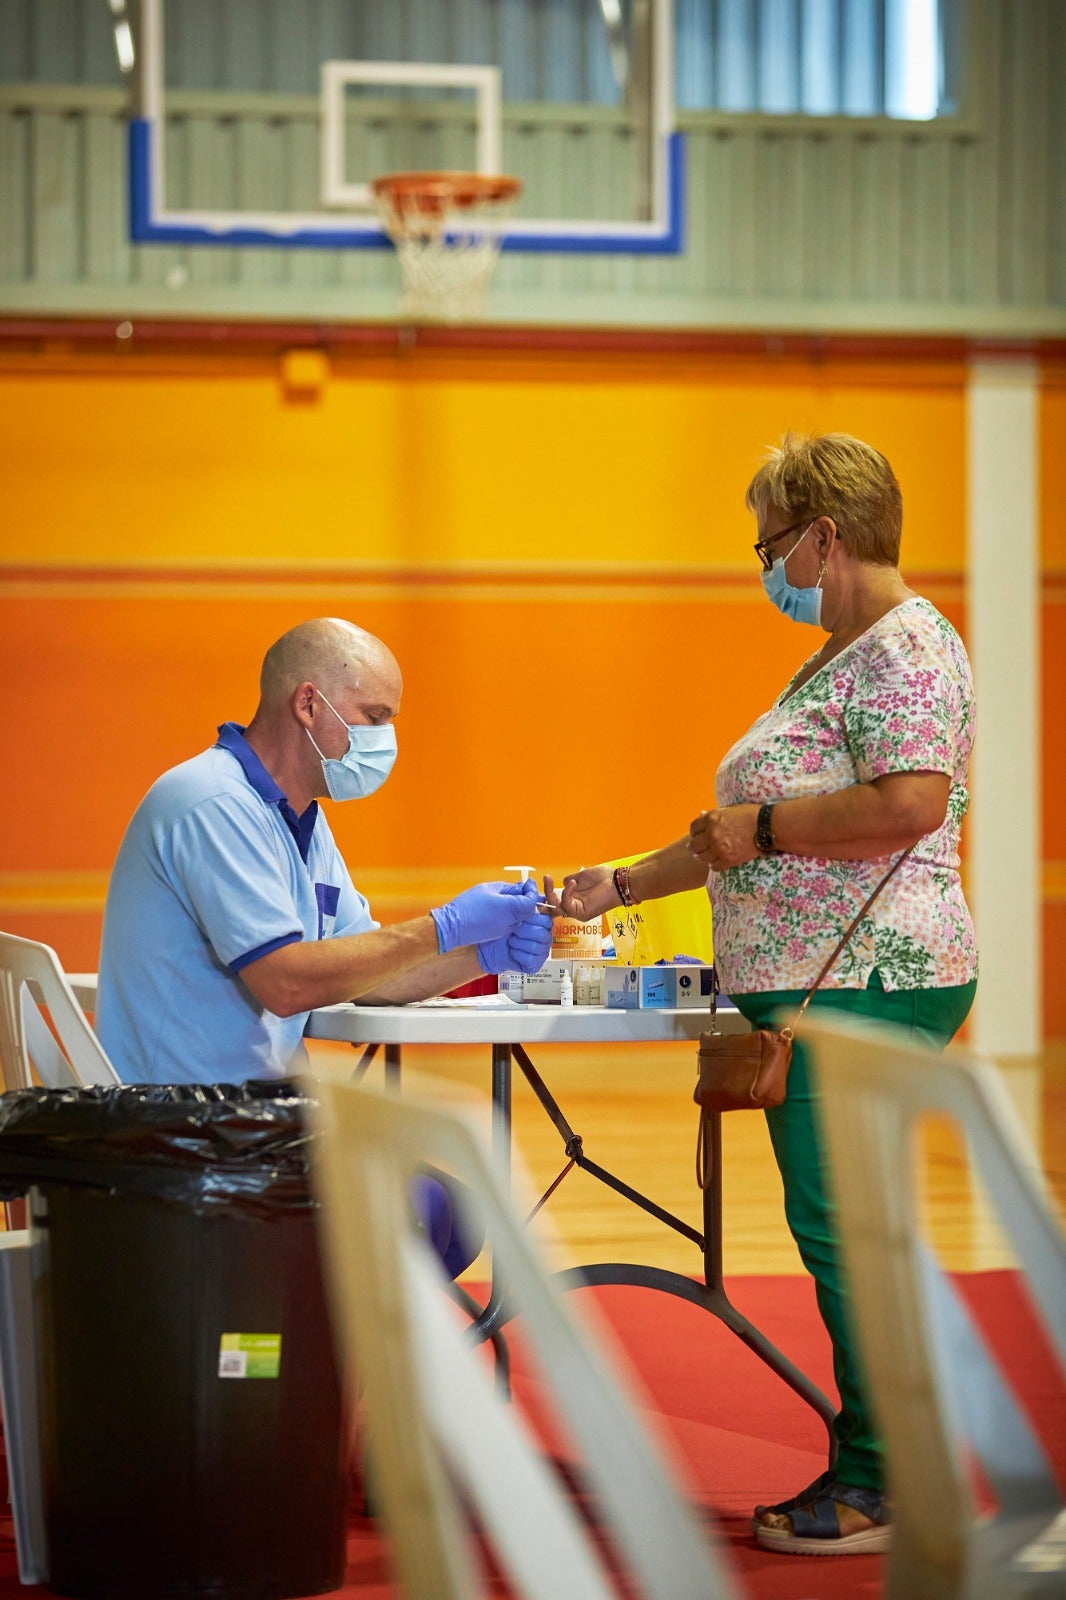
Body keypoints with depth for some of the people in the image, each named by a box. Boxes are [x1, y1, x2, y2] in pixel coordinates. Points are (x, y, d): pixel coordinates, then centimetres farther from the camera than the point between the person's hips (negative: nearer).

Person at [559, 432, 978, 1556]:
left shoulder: (907, 646, -10)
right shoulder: (838, 657, 23)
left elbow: (912, 802, -25)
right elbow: (753, 833, 29)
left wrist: (761, 825, -15)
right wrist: (618, 889, 29)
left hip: (865, 986, -10)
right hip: (811, 985, 10)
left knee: (840, 1225, -9)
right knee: (839, 1226, 9)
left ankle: (884, 1490, -5)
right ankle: (873, 1470, 14)